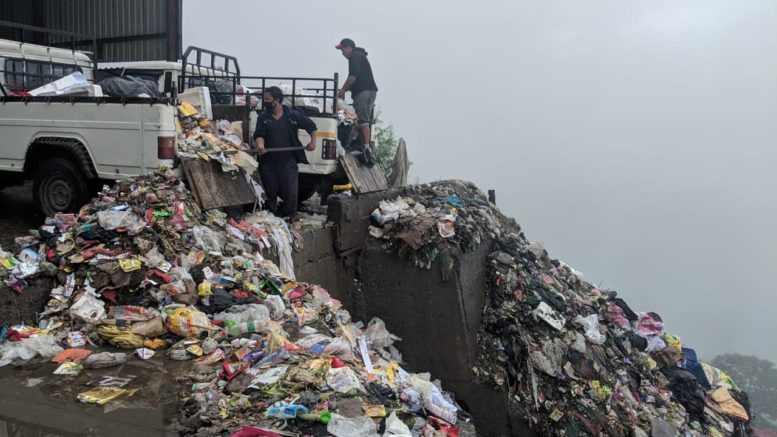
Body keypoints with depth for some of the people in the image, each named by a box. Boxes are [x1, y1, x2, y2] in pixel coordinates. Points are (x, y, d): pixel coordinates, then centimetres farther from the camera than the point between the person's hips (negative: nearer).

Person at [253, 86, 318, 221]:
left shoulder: (293, 115, 1)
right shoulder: (263, 117, 4)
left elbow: (311, 126, 12)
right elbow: (259, 134, -7)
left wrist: (313, 141, 4)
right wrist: (260, 144, -27)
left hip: (288, 162, -2)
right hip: (268, 163, 2)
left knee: (290, 192, -1)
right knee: (270, 193, 9)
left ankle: (288, 216, 17)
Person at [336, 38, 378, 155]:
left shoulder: (354, 56, -3)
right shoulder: (360, 55, 29)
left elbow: (353, 76, -16)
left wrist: (343, 89, -9)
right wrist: (346, 89, 26)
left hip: (363, 92, -10)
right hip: (370, 91, 10)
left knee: (363, 121, -14)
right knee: (366, 121, 9)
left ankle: (366, 147, -18)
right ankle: (367, 147, 9)